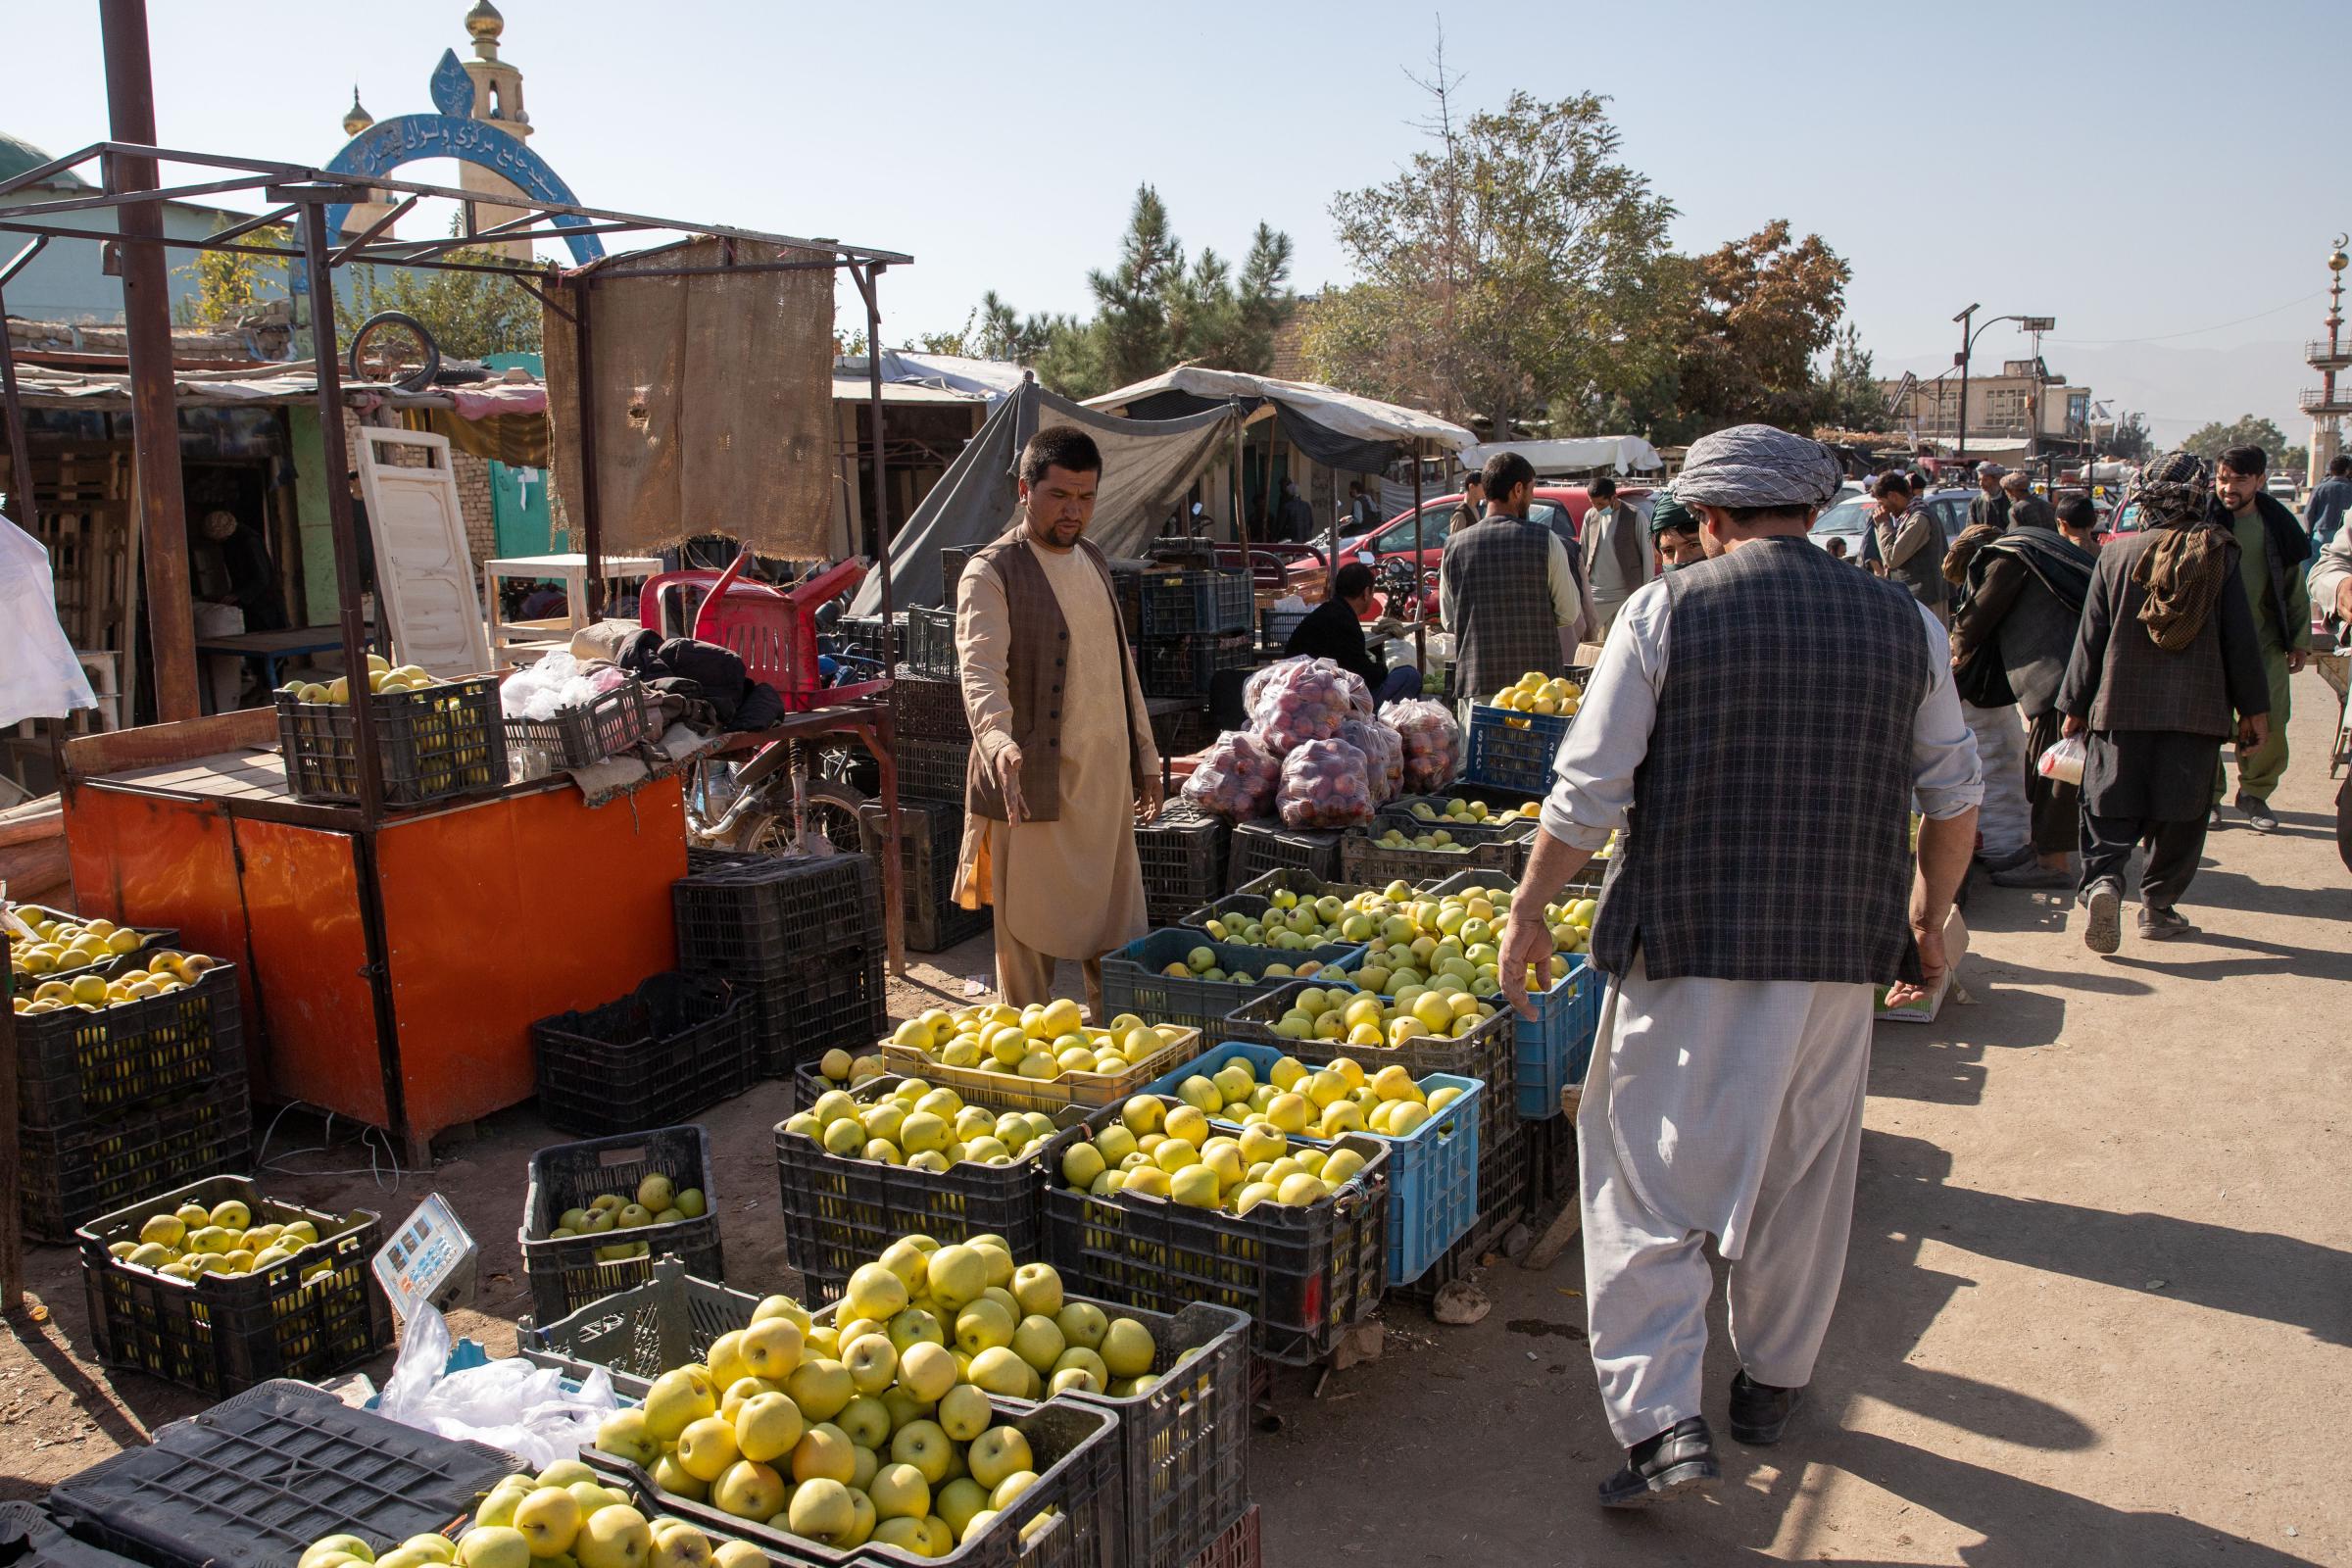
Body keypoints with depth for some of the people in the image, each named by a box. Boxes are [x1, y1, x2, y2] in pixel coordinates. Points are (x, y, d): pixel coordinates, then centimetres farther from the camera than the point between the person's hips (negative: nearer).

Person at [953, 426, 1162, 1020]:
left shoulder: (1093, 560, 14)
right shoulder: (992, 573, -10)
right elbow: (982, 669, -25)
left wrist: (1145, 757, 21)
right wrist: (997, 739, -44)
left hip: (1107, 781, 7)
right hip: (1034, 783, -7)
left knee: (1119, 931, 14)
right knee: (1030, 939, 0)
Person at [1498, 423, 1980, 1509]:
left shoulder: (1663, 614, -6)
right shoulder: (1905, 625, 5)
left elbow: (1587, 793, -8)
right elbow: (1954, 798, 10)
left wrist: (1529, 911, 4)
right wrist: (1926, 925, 24)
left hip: (1684, 944, -3)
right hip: (1841, 951, 4)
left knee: (1647, 1176, 6)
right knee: (1803, 1177, 18)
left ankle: (1661, 1419, 0)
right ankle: (1772, 1383, 34)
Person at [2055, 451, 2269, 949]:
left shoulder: (2117, 553, -1)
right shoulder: (2220, 554, -2)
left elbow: (2091, 637, 3)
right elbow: (2240, 637, 1)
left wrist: (2074, 704, 10)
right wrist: (2254, 707, 9)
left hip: (2122, 705, 0)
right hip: (2197, 708, 0)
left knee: (2109, 808, 4)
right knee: (2178, 813, 9)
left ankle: (2102, 881, -18)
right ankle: (2158, 906, 14)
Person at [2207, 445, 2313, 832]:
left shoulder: (2275, 523, 3)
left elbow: (2294, 586, 10)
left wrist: (2299, 640, 8)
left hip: (2265, 640, 2)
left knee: (2270, 722, 1)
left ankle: (2255, 794, 19)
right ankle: (2208, 795, 17)